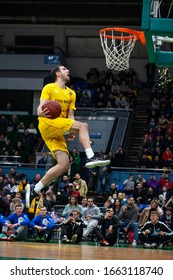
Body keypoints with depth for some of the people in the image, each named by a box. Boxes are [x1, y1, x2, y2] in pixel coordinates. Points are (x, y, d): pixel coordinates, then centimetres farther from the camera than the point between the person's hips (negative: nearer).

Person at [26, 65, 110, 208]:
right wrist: (41, 113, -30)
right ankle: (91, 157, -35)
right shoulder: (49, 88, 5)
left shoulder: (71, 93, 24)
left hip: (57, 132, 7)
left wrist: (72, 131, -2)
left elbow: (70, 116, 19)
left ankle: (34, 190, -2)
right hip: (47, 123, -7)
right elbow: (41, 107, -5)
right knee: (83, 125, -22)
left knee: (64, 164, -6)